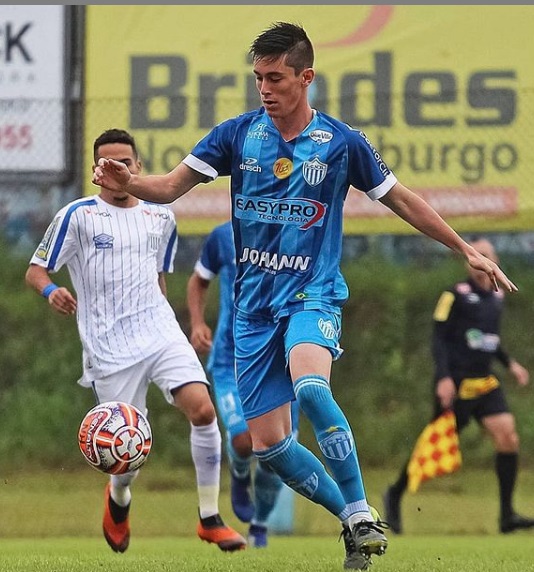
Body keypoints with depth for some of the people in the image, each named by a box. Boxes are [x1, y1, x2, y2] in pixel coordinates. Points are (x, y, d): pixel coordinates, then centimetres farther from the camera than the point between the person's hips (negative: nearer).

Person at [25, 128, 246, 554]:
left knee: (203, 410, -19)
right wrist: (51, 291, -21)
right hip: (110, 350, -3)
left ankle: (210, 519, -7)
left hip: (162, 334, 3)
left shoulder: (161, 218, 13)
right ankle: (118, 501, 34)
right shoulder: (78, 216, 0)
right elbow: (35, 270, 1)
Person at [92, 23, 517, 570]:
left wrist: (466, 249, 8)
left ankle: (361, 514, -25)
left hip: (313, 292, -3)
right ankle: (352, 519, 18)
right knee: (267, 443, -2)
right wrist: (127, 182, -24)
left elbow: (400, 199, 9)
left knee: (310, 386, -34)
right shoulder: (237, 133, 1)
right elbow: (171, 186, -3)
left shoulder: (342, 143, -3)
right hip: (254, 302, 3)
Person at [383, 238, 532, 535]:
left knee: (508, 437, -10)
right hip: (456, 384, -6)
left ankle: (507, 514, -8)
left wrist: (510, 363, 14)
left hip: (485, 382, 6)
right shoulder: (456, 295, -8)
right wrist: (444, 377, -20)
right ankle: (395, 494, 22)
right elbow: (439, 339, -10)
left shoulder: (497, 296, 13)